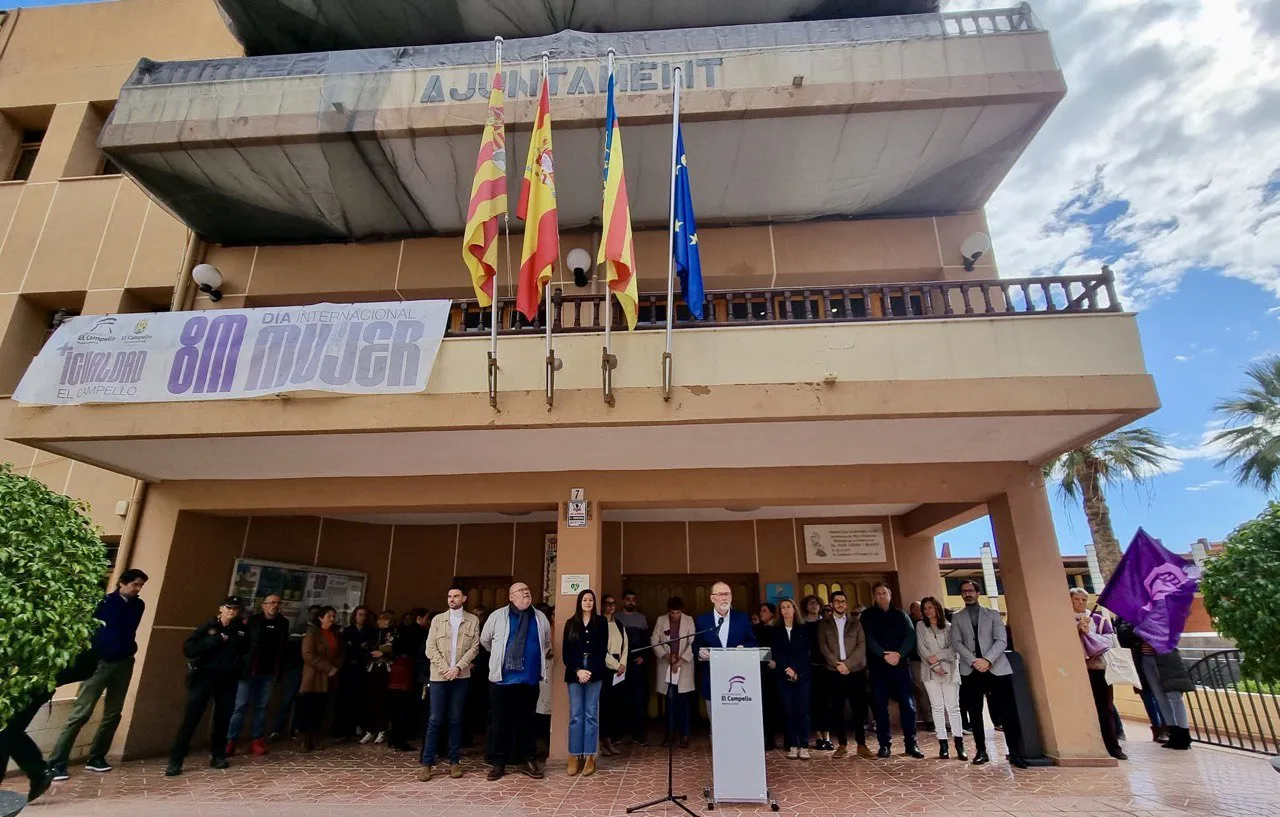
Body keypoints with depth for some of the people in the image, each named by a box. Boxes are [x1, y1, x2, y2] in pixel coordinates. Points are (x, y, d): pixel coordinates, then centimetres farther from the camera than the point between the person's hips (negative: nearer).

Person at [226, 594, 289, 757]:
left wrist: (280, 671, 4)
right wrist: (241, 665, -14)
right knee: (241, 705, -2)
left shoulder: (283, 623, 8)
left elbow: (284, 647, 8)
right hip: (249, 669, -3)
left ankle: (256, 740, 13)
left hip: (269, 672, 3)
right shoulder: (253, 620, -1)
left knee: (261, 706, 7)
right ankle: (230, 741, 6)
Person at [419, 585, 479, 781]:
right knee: (435, 720, 0)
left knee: (456, 719, 6)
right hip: (439, 675, 0)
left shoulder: (473, 620, 4)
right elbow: (430, 648, 0)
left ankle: (454, 761, 15)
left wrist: (458, 667, -12)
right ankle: (427, 762, 8)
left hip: (461, 676, 0)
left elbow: (474, 647, -1)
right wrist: (445, 668, -9)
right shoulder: (438, 619, 6)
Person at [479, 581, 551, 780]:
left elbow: (546, 644, 21)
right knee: (499, 721, 5)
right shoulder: (497, 616, -3)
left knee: (526, 720, 10)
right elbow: (484, 640, 10)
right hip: (502, 678, -2)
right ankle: (498, 762, 17)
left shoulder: (540, 618, 6)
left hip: (530, 679, 2)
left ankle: (527, 760, 22)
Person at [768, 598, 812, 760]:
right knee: (788, 711, 0)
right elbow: (774, 654, 2)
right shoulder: (774, 631, 7)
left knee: (802, 710, -4)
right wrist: (787, 669, -10)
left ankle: (804, 746, 2)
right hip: (783, 676, 0)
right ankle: (792, 746, 7)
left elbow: (805, 653, 1)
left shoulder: (803, 629, 8)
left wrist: (795, 669, -11)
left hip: (802, 675, 0)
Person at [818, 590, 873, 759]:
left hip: (856, 671, 0)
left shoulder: (855, 624, 9)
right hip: (834, 672, 0)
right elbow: (823, 648, 0)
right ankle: (842, 745, 11)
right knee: (837, 709, 2)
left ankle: (861, 745, 11)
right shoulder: (824, 625, 8)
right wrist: (837, 664, -13)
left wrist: (847, 664, -13)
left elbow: (861, 647, -1)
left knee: (859, 708, 1)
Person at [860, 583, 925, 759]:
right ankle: (884, 744, 10)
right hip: (878, 666, -1)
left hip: (900, 664, 1)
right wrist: (884, 655, -18)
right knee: (880, 706, 1)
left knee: (908, 704, -1)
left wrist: (899, 654, -17)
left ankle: (910, 743, 11)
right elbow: (869, 639, -5)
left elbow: (911, 636, -2)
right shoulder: (868, 615, 7)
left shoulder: (900, 615, 11)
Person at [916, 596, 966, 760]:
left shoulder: (949, 627, 7)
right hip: (930, 672, 0)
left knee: (953, 706, -3)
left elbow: (953, 648, -1)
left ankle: (959, 743, 1)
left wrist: (938, 656, -13)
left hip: (949, 670, 0)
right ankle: (943, 744, 4)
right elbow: (921, 648, -1)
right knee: (937, 707, 1)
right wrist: (934, 666, -10)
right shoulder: (920, 626, 7)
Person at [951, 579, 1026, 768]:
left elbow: (1001, 640, -1)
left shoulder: (993, 614, 10)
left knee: (1008, 711, -4)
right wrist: (974, 661, -15)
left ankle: (1015, 753, 5)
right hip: (970, 670, 1)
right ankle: (981, 751, 12)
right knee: (974, 713, 4)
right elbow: (956, 643, 1)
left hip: (996, 668, -1)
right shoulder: (957, 618, 11)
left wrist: (988, 659, -15)